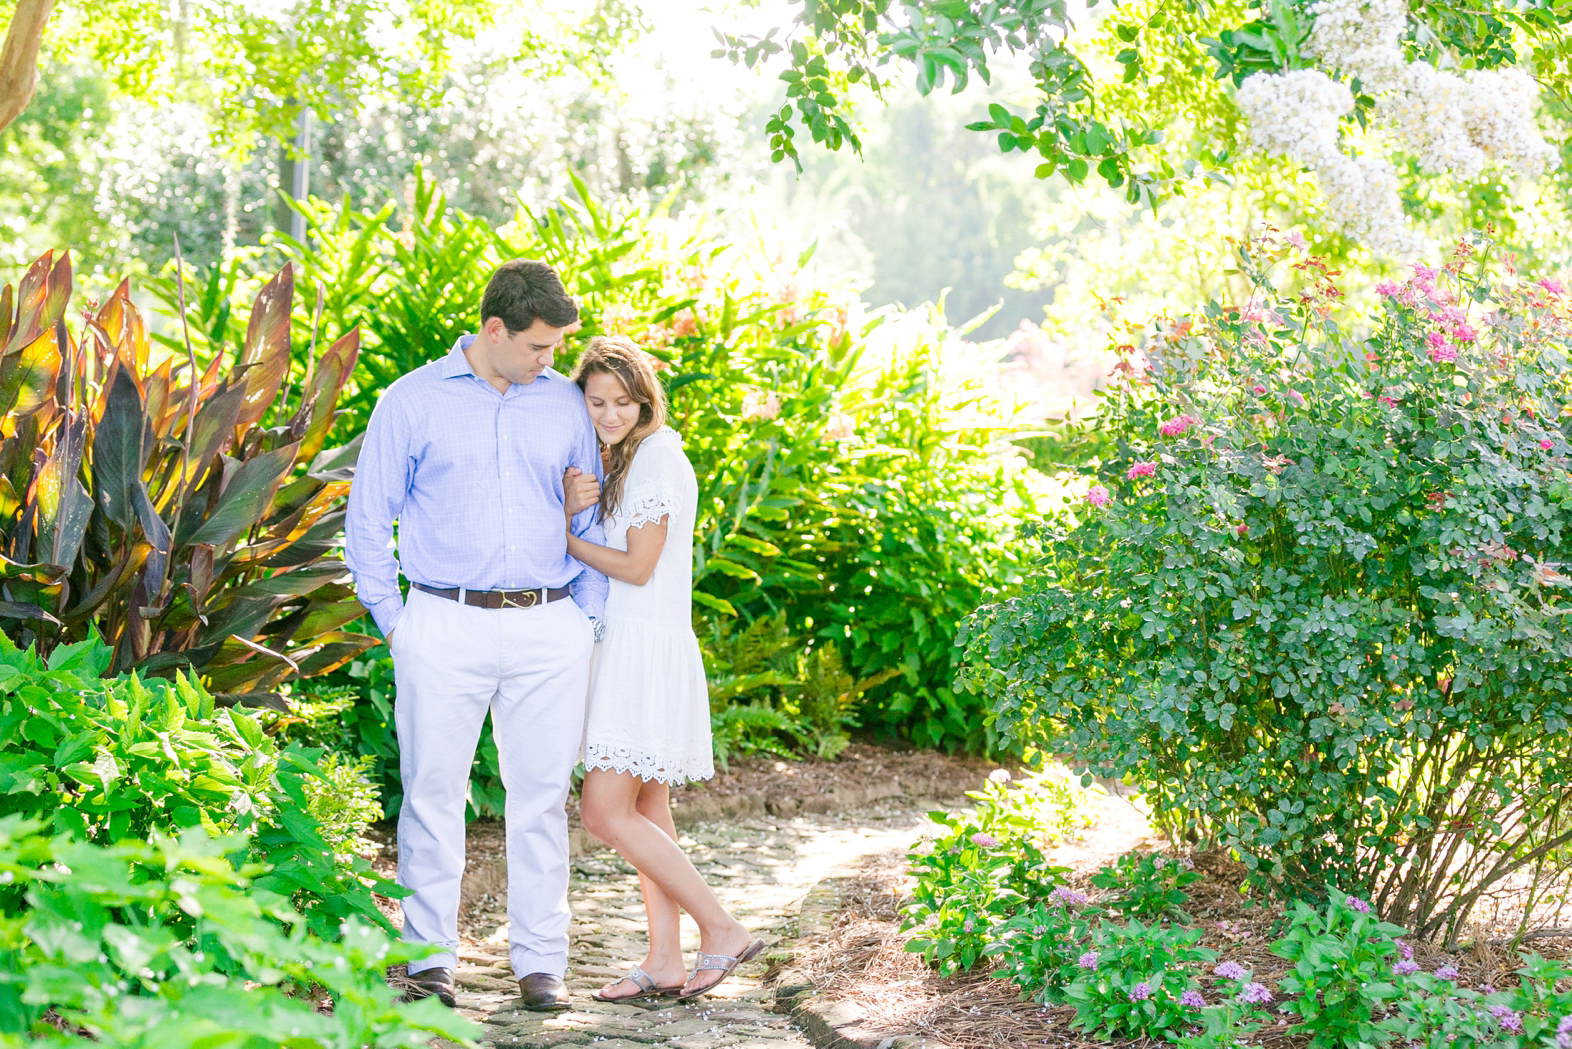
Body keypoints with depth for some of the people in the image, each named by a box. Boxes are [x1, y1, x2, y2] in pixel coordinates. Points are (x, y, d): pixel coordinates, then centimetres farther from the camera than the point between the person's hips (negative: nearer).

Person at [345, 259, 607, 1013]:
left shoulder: (566, 404, 10)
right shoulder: (412, 402, 2)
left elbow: (592, 519, 18)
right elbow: (368, 519, 7)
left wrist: (591, 618, 9)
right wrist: (392, 619, 1)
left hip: (548, 631, 2)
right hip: (445, 626, -2)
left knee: (542, 795, 4)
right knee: (433, 793, 0)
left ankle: (540, 961, 11)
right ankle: (430, 959, 10)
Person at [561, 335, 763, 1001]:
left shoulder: (657, 456, -13)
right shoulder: (620, 459, 17)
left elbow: (637, 567, -15)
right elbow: (576, 547, 10)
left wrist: (566, 537, -4)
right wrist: (568, 506, -11)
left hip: (648, 648, -10)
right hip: (624, 644, 10)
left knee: (605, 810, -12)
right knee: (646, 807, 9)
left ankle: (722, 931, -6)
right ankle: (664, 962, 12)